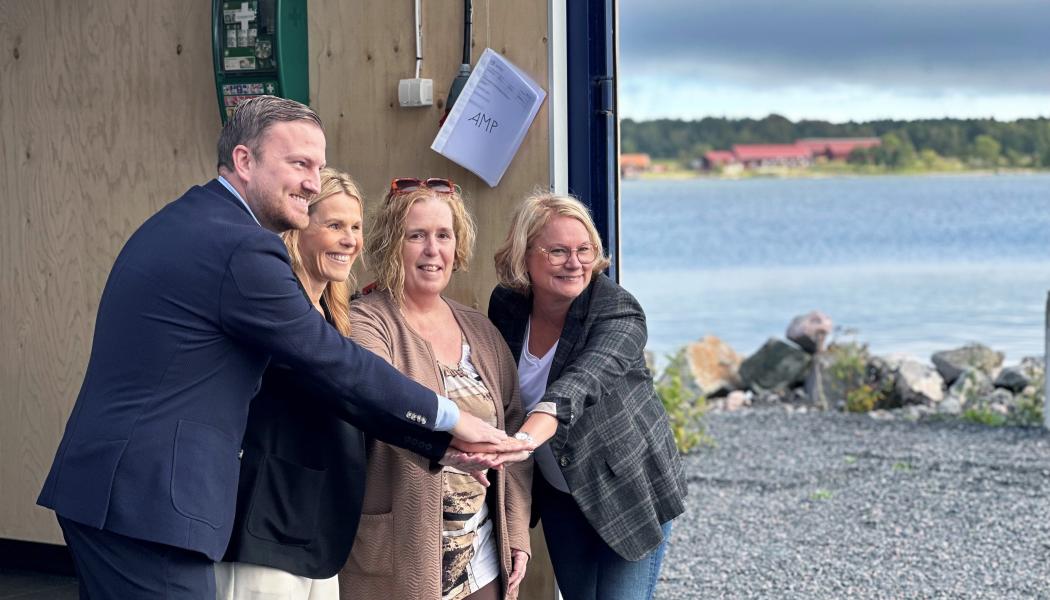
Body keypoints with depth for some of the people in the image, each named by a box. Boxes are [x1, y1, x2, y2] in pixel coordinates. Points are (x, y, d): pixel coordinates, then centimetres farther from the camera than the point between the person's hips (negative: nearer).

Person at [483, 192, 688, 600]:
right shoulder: (505, 306, -8)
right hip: (559, 492, 5)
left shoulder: (618, 311, -24)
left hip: (629, 489, -5)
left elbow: (585, 380, -43)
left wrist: (524, 438, -61)